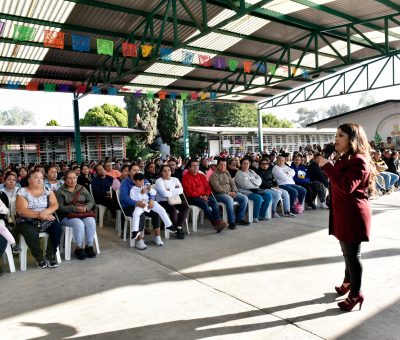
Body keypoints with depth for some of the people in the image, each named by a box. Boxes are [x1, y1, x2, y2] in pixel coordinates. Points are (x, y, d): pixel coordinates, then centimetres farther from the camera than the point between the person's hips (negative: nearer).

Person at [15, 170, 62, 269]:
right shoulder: (22, 192, -1)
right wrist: (39, 214, -25)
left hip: (46, 220, 3)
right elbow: (21, 210, -13)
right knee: (31, 234, -34)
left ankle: (51, 255, -5)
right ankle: (39, 257, -8)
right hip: (27, 222, -3)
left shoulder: (47, 190, 8)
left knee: (58, 228, -25)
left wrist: (45, 212, -21)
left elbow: (55, 205, 0)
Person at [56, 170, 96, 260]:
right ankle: (78, 248, -17)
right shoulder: (60, 192, 6)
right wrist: (75, 208, -20)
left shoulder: (82, 189, 17)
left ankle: (89, 246, -15)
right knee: (79, 224, -34)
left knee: (91, 222, -29)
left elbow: (91, 201, 10)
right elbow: (60, 207, -6)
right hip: (67, 216, -3)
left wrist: (86, 207, -14)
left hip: (84, 213, 3)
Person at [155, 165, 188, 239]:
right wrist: (175, 191, -5)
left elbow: (181, 190, -3)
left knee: (185, 207, -22)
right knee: (173, 210, -33)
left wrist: (170, 190, -13)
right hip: (163, 202, -5)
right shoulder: (159, 181, -4)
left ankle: (179, 227, -15)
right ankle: (177, 228, -9)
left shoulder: (175, 179, 13)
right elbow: (165, 193, -18)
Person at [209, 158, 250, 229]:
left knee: (244, 198, -10)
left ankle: (239, 218, -3)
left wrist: (234, 191, -6)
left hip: (230, 193, 7)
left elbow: (232, 183, 14)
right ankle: (231, 221, -28)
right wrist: (228, 193, -20)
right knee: (229, 199, -38)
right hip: (219, 194, -7)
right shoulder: (214, 175, -6)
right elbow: (217, 188, -17)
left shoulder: (227, 173, 17)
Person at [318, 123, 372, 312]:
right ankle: (348, 282, 38)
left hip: (352, 215, -10)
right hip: (342, 213, 10)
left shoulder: (358, 160, -18)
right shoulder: (345, 158, 14)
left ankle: (356, 294, 15)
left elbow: (346, 187, -30)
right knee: (348, 252, 21)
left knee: (353, 254, 1)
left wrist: (327, 166, -27)